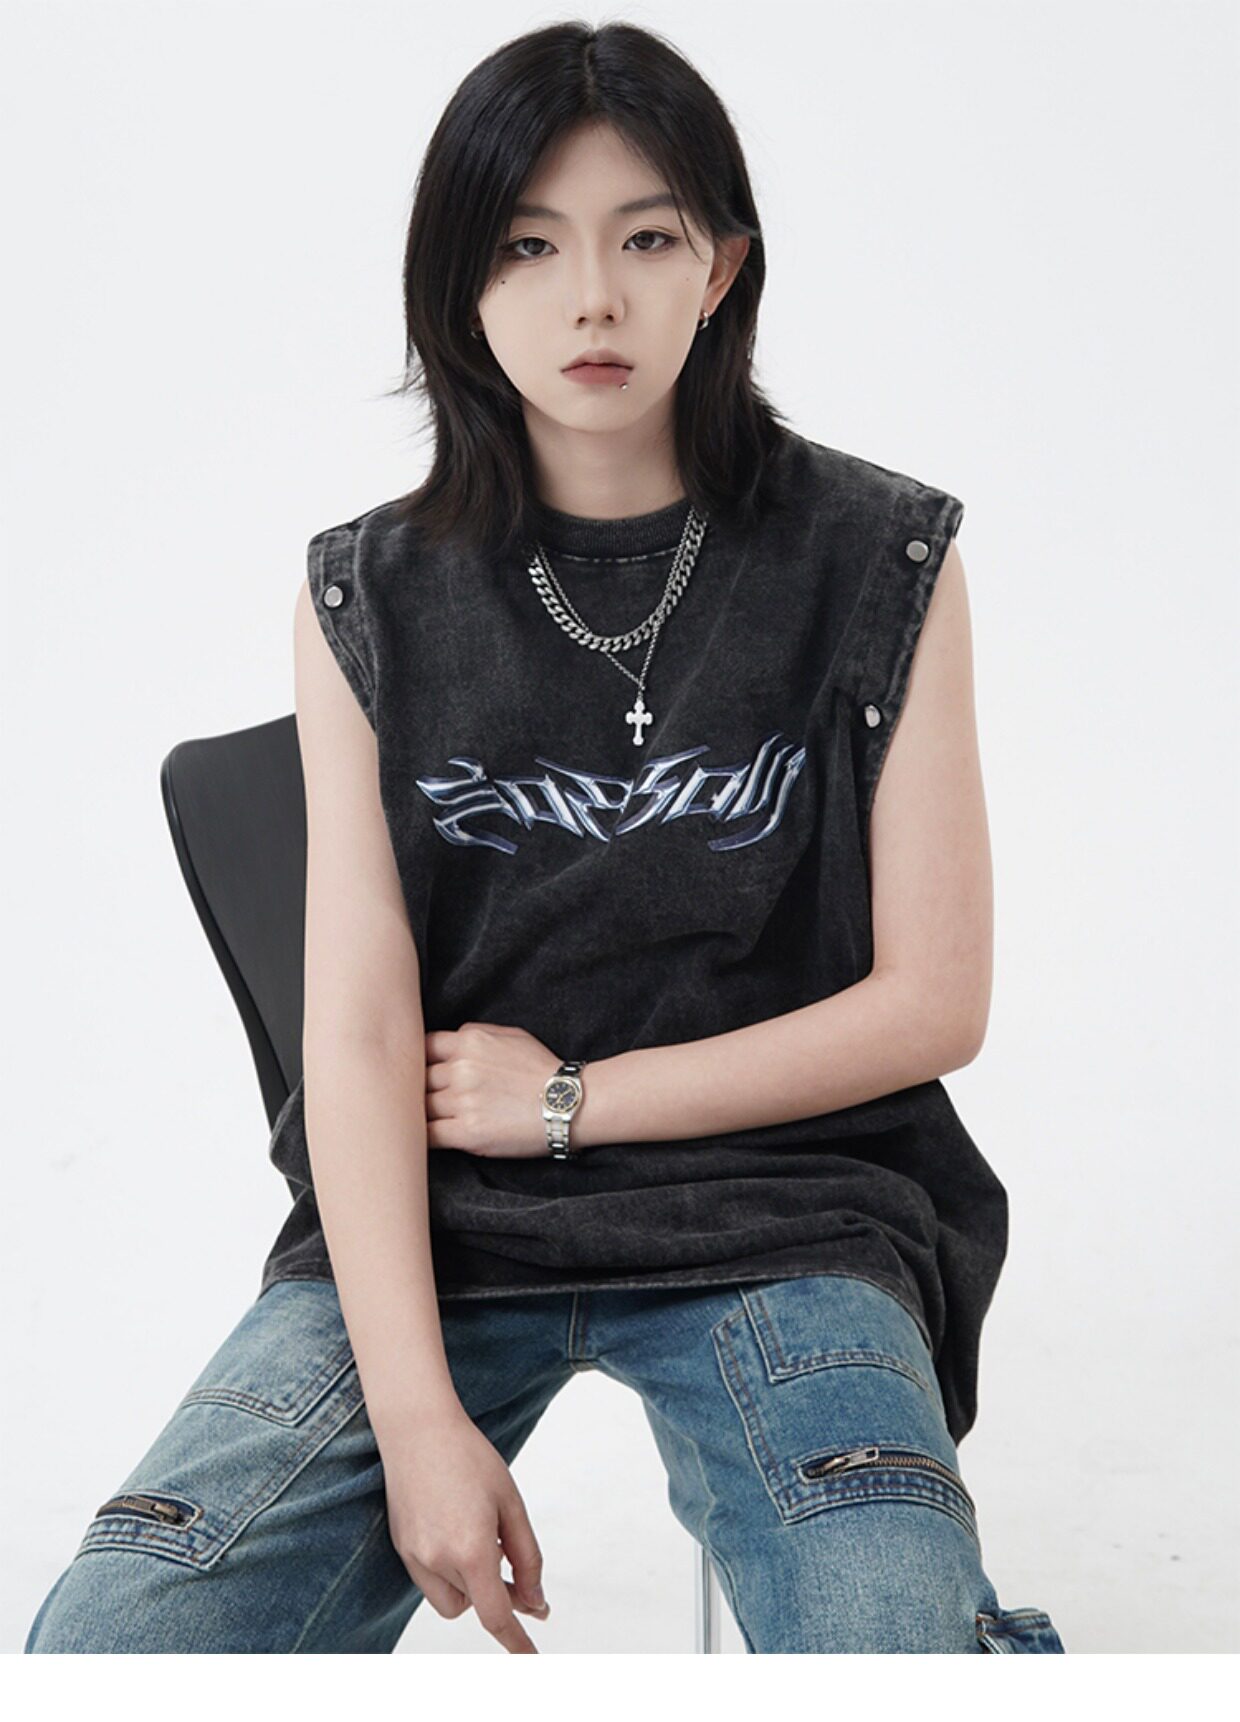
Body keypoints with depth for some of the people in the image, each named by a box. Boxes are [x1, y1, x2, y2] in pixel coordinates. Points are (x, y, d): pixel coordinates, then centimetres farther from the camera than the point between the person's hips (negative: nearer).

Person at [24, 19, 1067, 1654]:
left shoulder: (881, 564, 1)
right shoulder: (369, 600, 4)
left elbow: (935, 1001, 0)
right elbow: (359, 1030, -3)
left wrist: (567, 1096, -3)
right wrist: (419, 1418, -14)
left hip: (780, 1221, -1)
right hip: (433, 1224, 2)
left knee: (892, 1642, -29)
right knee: (105, 1647, -17)